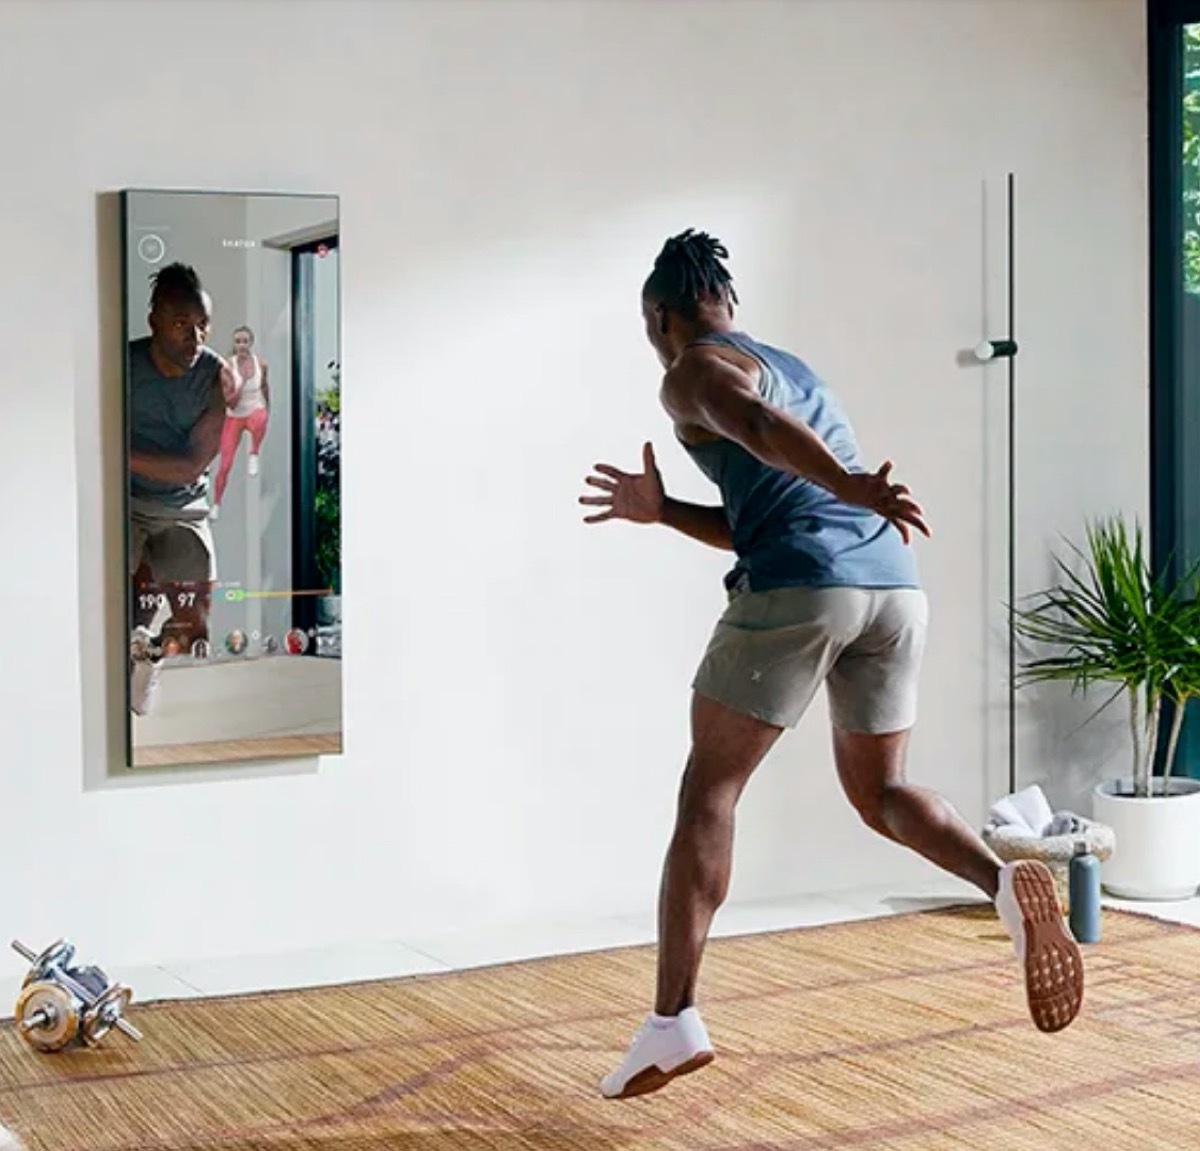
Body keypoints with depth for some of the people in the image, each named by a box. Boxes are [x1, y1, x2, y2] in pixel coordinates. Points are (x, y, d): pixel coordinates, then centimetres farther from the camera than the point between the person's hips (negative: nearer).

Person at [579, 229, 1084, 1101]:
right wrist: (661, 510, 30)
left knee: (708, 792, 3)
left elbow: (753, 423, -17)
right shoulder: (795, 369, 32)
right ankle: (1007, 883, -9)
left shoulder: (694, 370, 7)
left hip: (798, 591, -7)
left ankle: (673, 1021, 0)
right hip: (894, 586, 7)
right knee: (878, 790, 19)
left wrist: (849, 487, -32)